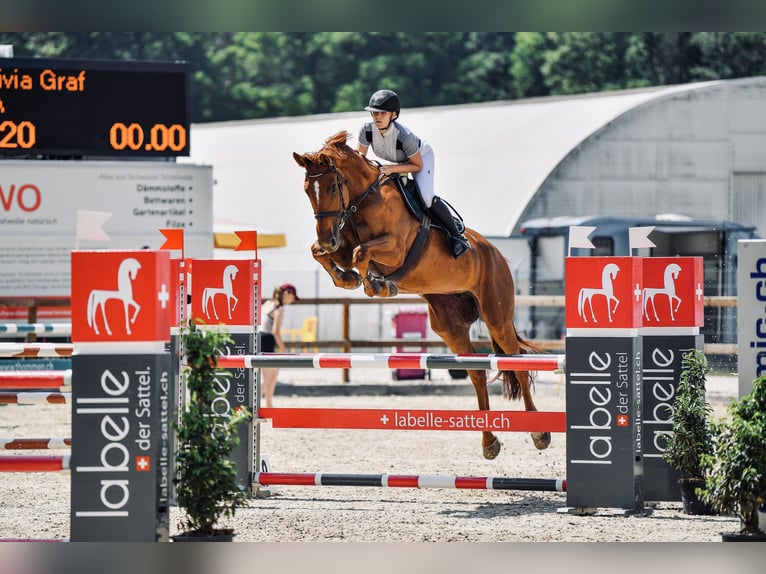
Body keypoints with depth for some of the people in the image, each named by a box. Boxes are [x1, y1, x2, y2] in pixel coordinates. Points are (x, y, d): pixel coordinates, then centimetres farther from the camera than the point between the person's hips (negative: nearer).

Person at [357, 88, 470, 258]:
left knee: (426, 197, -25)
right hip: (394, 162, 6)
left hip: (421, 156, -6)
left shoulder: (404, 137, -42)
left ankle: (455, 233, -9)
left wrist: (393, 169, -40)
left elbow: (417, 165, -28)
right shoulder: (367, 130, -29)